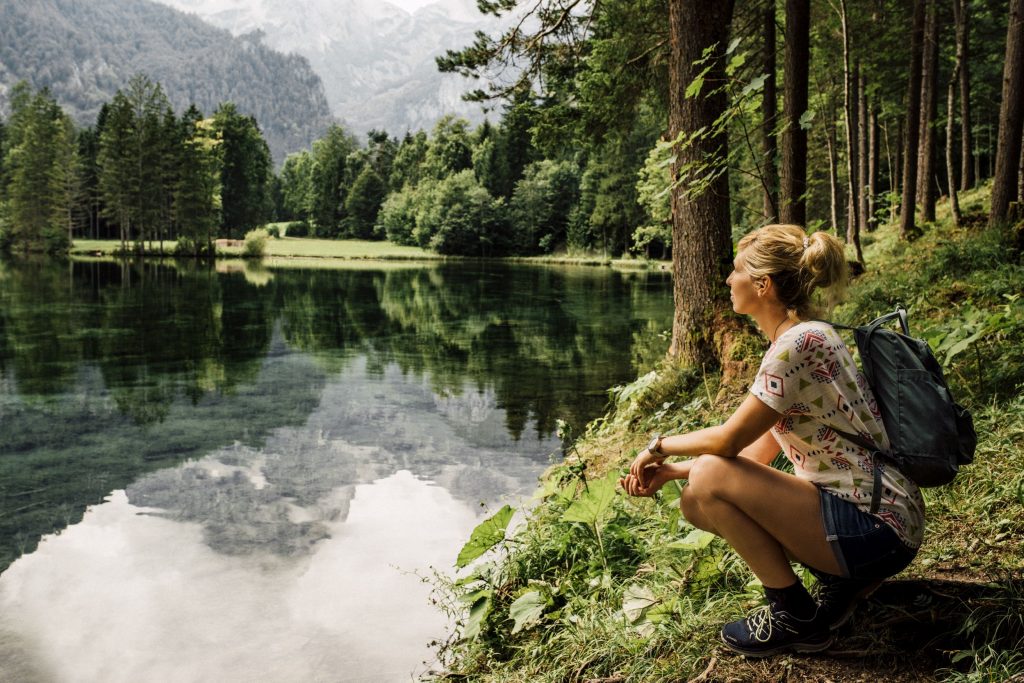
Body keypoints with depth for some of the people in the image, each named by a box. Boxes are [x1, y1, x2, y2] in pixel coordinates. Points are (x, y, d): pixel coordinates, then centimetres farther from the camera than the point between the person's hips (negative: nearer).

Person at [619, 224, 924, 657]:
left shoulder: (799, 343, -20)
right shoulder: (803, 337, 10)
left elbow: (729, 440, -19)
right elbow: (758, 453, 11)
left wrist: (660, 446, -1)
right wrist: (670, 472, 6)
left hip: (876, 529, -9)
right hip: (864, 512, 9)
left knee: (709, 480, -18)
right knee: (696, 503, 6)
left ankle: (796, 619, -3)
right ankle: (839, 579, 9)